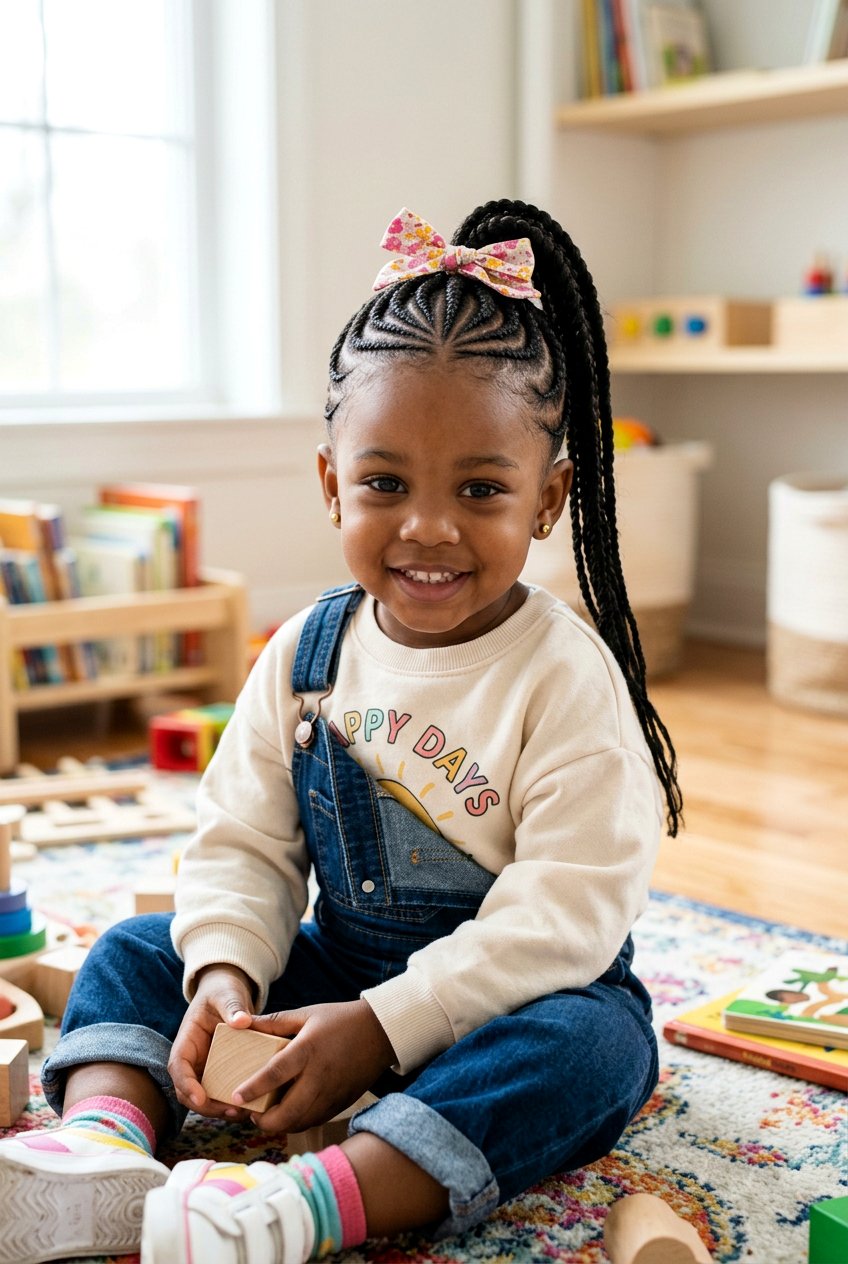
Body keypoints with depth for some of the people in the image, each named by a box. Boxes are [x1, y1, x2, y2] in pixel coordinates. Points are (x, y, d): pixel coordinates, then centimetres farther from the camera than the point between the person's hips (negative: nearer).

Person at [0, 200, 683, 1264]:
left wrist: (383, 1025, -28)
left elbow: (565, 911, -23)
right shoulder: (305, 653, -3)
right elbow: (243, 843, 1)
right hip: (337, 966, 5)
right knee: (140, 953, -2)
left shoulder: (566, 677, -19)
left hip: (517, 995, -4)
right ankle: (106, 1141, -24)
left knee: (592, 1043, -35)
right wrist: (226, 971, -19)